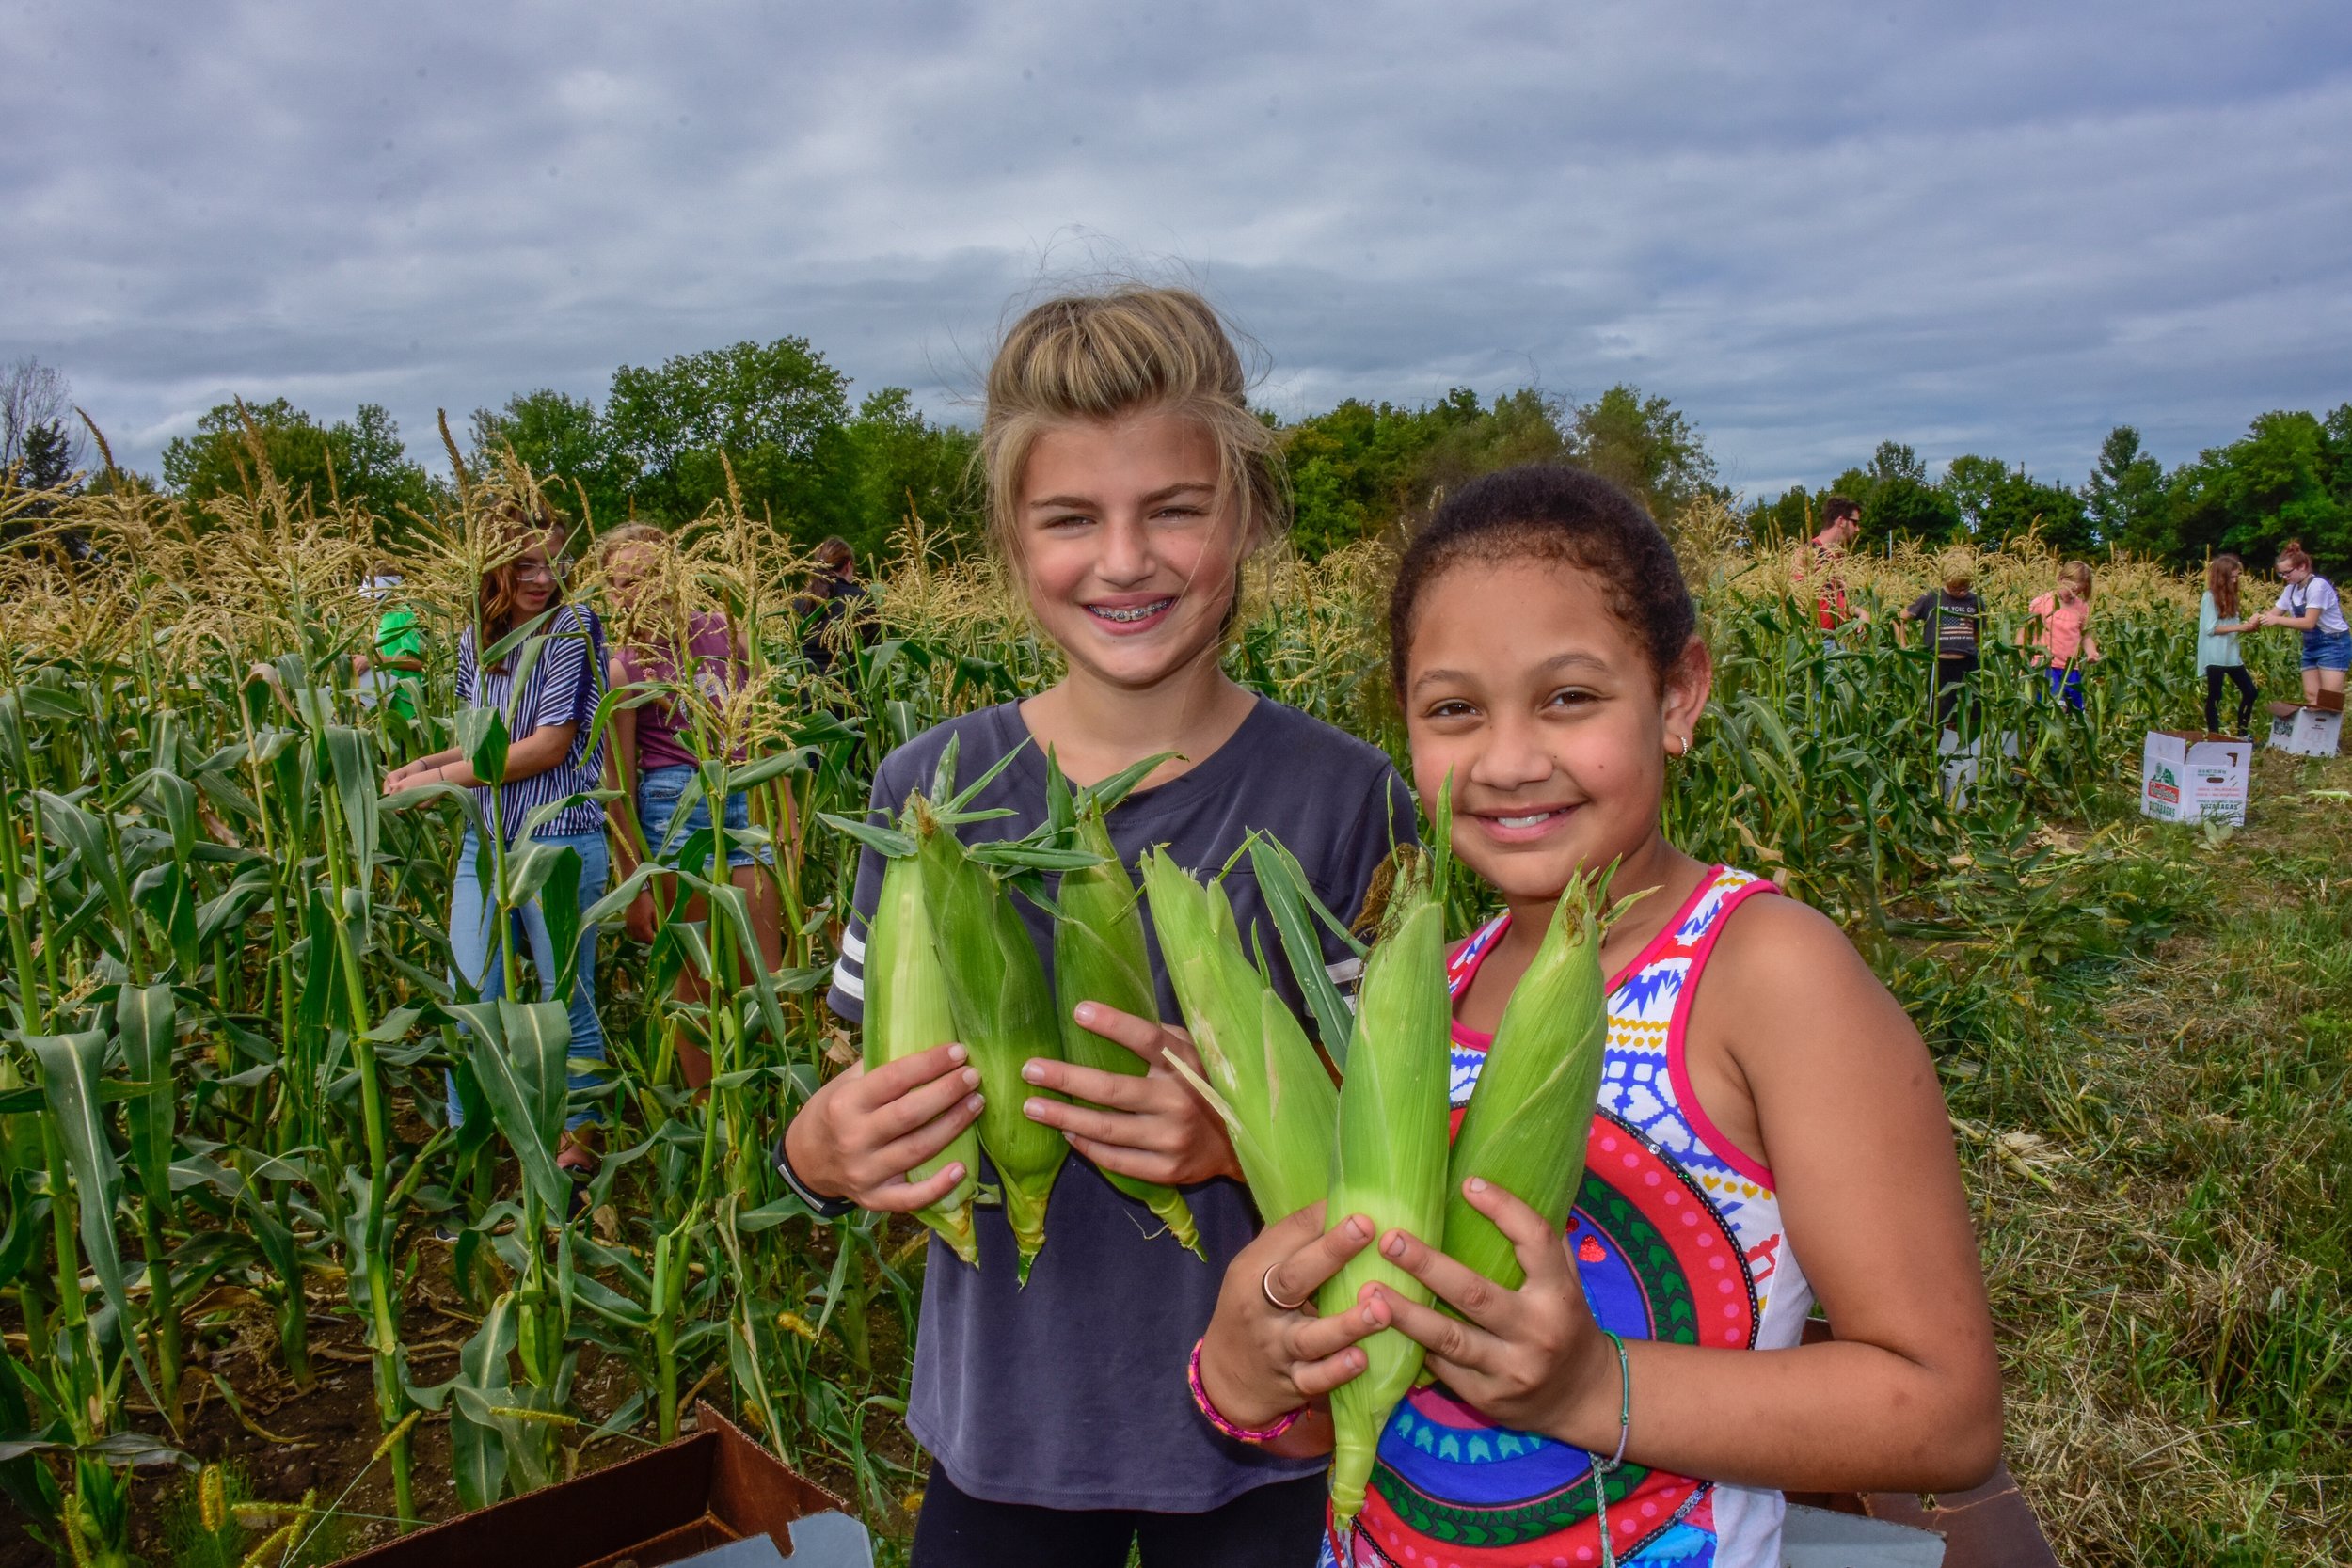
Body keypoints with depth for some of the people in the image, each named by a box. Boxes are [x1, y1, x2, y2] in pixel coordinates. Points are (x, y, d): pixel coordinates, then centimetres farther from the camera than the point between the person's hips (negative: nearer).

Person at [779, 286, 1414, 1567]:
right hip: (1001, 1431, 2)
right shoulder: (929, 791, -7)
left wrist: (1245, 1138, -27)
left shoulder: (1343, 800, -13)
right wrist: (819, 1154, -20)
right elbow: (873, 1110, 1)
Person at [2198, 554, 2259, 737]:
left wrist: (2246, 625, -6)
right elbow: (2210, 629, -16)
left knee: (2249, 691, 9)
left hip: (2232, 655, 8)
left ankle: (2242, 732, 18)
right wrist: (2239, 627, -17)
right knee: (2215, 696, -1)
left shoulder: (2229, 596, 14)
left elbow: (2230, 625, 12)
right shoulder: (2210, 597, -10)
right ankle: (2213, 735, 6)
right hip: (2215, 657, -8)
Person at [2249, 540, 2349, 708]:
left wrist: (2277, 620, -31)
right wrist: (2260, 618, -17)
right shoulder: (2291, 589, 6)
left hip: (2334, 645, -8)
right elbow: (2274, 613, 5)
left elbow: (2309, 622, -25)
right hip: (2311, 646, 8)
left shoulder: (2317, 586, -20)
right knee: (2311, 698, 2)